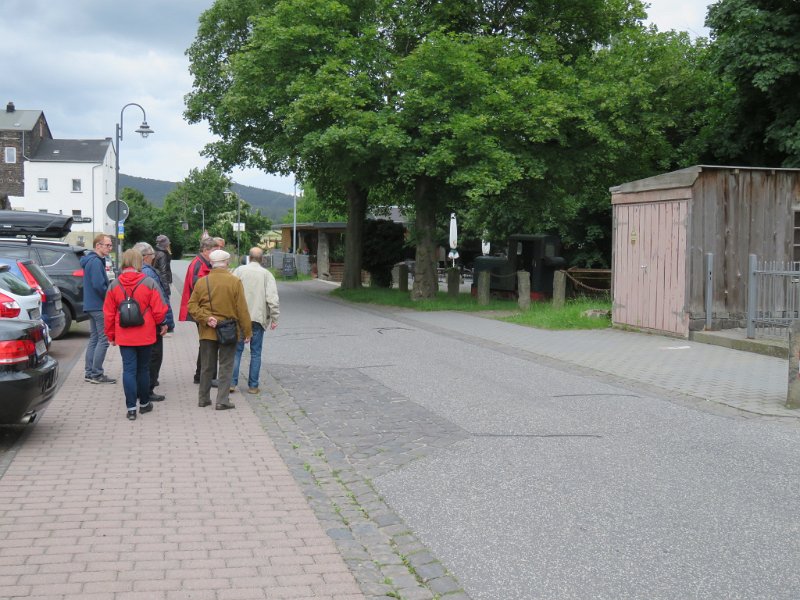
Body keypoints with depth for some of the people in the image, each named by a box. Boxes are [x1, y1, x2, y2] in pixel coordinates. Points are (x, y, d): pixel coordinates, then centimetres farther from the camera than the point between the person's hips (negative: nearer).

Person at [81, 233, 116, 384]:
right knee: (103, 339, -6)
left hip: (91, 305, 11)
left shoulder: (91, 260, 16)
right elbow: (99, 285, -23)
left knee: (94, 339, 14)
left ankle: (89, 373, 17)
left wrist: (108, 295, 12)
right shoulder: (96, 262, -16)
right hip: (99, 306, -11)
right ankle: (96, 374, -3)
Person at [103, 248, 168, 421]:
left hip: (124, 336, 1)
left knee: (128, 370, 2)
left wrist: (110, 335, 13)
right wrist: (161, 324, 13)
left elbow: (108, 313, 2)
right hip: (145, 335, -1)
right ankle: (144, 403, 25)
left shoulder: (114, 285, -2)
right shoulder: (149, 283, -10)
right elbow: (158, 310, -8)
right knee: (143, 369, 13)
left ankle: (131, 408, -3)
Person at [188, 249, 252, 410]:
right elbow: (242, 309, -7)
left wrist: (206, 318, -10)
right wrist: (247, 331, -1)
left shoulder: (201, 282, -1)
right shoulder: (234, 282, -9)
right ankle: (222, 401, 3)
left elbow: (192, 306, -4)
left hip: (207, 331, 3)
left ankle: (203, 398, 22)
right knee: (226, 367, 5)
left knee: (206, 366, 14)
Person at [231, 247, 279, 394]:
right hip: (258, 317, -1)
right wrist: (274, 318, -3)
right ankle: (253, 386, 8)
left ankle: (232, 383, 5)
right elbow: (272, 298, -9)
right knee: (256, 353, 7)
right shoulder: (267, 274, -2)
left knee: (237, 350, 9)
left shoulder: (239, 270, 0)